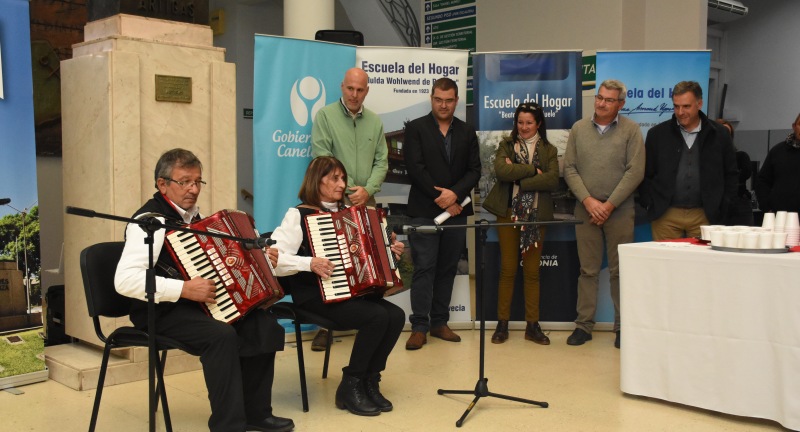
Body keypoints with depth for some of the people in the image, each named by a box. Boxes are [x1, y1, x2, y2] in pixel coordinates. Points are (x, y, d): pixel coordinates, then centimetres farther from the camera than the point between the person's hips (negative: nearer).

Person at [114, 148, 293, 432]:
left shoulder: (191, 215, 11)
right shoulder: (150, 221, -16)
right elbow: (125, 280, -28)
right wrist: (184, 289, -31)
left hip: (196, 303, 8)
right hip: (162, 311, -8)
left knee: (264, 326, -9)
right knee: (221, 335, -32)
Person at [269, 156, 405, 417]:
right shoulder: (298, 215, -7)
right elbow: (273, 259, -18)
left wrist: (389, 251, 7)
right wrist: (310, 263, -29)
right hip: (315, 295, -7)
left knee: (396, 315, -17)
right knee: (377, 317, -25)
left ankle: (369, 381, 0)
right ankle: (350, 387, -9)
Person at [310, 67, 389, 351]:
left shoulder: (375, 121, 11)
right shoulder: (325, 116, -1)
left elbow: (382, 162, 8)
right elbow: (321, 157, -9)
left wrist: (367, 190, -8)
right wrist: (347, 190, -12)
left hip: (366, 201, 4)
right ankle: (324, 325, 5)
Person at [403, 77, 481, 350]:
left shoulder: (467, 132, 12)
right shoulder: (416, 128, 1)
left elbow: (474, 170, 5)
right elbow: (415, 168, -8)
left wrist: (454, 193, -12)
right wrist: (442, 200, -11)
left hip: (456, 210, 4)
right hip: (424, 211, -4)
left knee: (447, 269, 8)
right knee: (424, 268, -4)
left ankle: (439, 322, 17)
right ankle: (419, 327, 1)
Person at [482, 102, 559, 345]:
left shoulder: (549, 150, 9)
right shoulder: (506, 146, 8)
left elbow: (552, 180, -8)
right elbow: (501, 171, -12)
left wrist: (518, 178, -12)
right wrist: (532, 170, -12)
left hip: (536, 216, 1)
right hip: (508, 213, -1)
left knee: (532, 271, 5)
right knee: (508, 270, 3)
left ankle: (533, 326, 12)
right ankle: (502, 324, 10)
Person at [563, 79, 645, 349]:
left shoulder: (630, 130, 0)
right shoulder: (579, 128, 8)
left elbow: (635, 171, -6)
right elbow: (569, 168, 4)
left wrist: (609, 205, -10)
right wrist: (588, 201, -8)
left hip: (619, 212, -2)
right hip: (585, 210, 2)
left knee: (620, 271, 3)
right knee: (588, 270, 6)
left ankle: (623, 327, 13)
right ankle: (584, 325, 13)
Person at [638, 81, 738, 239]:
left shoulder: (719, 135, 6)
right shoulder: (657, 134, 4)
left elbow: (731, 175, 12)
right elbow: (645, 174, 7)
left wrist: (721, 208, 4)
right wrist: (650, 206, -1)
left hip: (704, 216, 1)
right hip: (665, 216, 0)